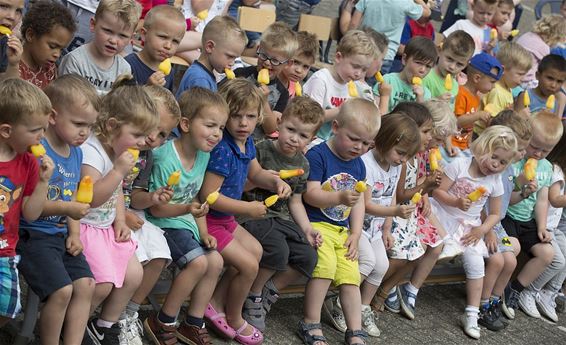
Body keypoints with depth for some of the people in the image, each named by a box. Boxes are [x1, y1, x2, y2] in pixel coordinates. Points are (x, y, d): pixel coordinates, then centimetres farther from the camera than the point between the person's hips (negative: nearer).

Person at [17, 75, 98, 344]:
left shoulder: (76, 152, 9)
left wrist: (74, 234, 7)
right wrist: (66, 208, -25)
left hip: (61, 234, 8)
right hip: (33, 234, -8)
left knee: (85, 284, -1)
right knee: (62, 289, -18)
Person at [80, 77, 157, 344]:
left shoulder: (118, 150, 6)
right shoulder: (90, 151, -23)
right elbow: (91, 198, -30)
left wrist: (120, 221, 6)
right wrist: (119, 171, -33)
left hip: (107, 227, 9)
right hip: (85, 227, -9)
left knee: (134, 274, 5)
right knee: (104, 282, -18)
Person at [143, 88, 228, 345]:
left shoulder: (203, 155, 2)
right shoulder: (166, 158, -24)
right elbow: (156, 209, -19)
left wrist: (204, 234, 4)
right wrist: (187, 209, -34)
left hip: (185, 221, 9)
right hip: (163, 223, -8)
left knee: (215, 261, -1)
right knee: (198, 261, -22)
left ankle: (193, 324, 12)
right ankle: (163, 323, -6)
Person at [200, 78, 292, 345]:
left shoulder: (247, 143, 0)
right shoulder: (222, 150, -29)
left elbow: (255, 173, 19)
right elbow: (208, 196, -31)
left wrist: (276, 182, -2)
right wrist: (248, 208, -23)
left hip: (225, 218, 10)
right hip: (207, 220, -10)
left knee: (255, 250, 19)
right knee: (248, 265, -6)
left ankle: (216, 304, 22)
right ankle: (233, 320, 18)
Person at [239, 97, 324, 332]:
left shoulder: (302, 165, 10)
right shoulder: (261, 152, -10)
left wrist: (307, 229, 5)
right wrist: (261, 179, -24)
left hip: (281, 218, 7)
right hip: (253, 215, -7)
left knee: (308, 257, -12)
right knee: (278, 250, -31)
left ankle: (268, 292, 10)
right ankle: (253, 295, -4)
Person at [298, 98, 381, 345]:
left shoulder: (358, 165, 13)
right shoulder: (317, 155, -10)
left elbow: (358, 203, 16)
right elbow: (310, 194, -17)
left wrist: (355, 235, 7)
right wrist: (340, 198, -31)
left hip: (342, 230, 7)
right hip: (316, 223, -7)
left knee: (351, 277, 2)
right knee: (326, 264, -26)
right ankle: (311, 324, -14)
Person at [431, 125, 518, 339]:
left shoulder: (495, 182, 0)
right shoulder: (459, 165, -10)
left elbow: (494, 214, 7)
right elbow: (438, 192, -11)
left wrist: (483, 229, -11)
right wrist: (456, 202, -28)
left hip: (469, 227, 2)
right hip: (443, 215, -2)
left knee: (476, 262, -9)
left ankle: (471, 315, -1)